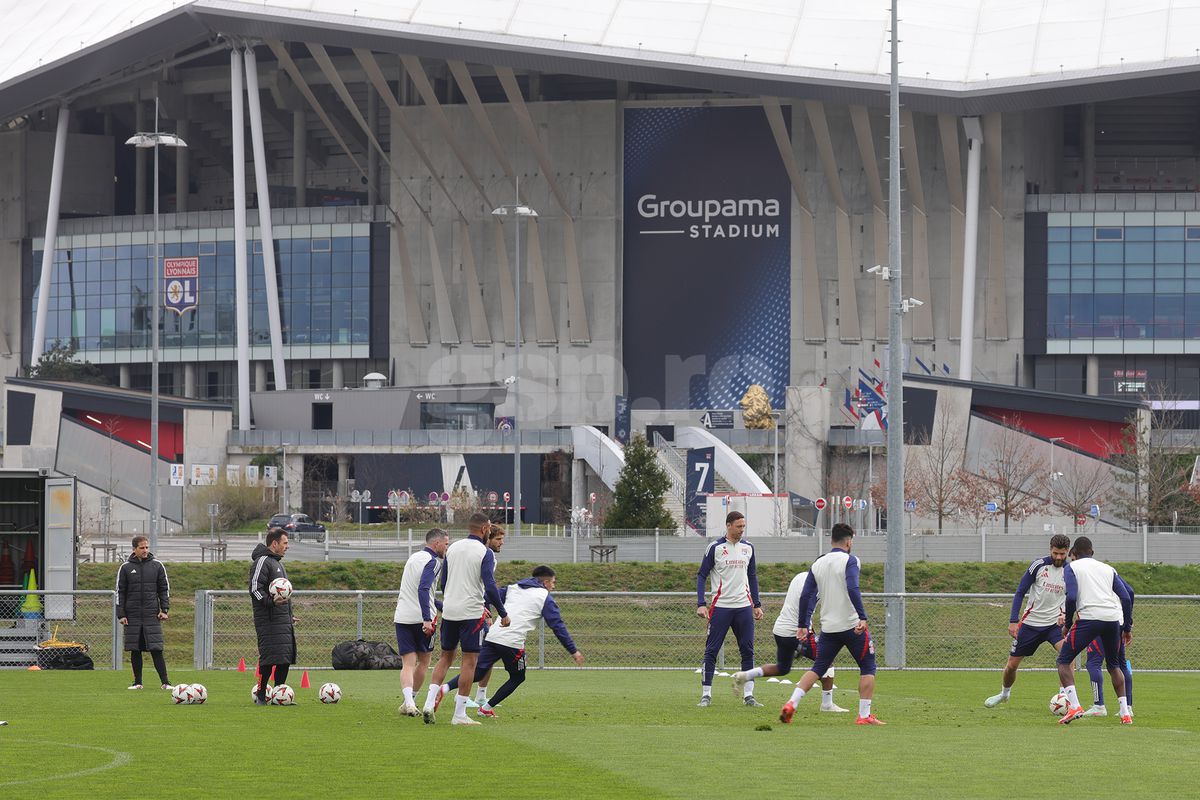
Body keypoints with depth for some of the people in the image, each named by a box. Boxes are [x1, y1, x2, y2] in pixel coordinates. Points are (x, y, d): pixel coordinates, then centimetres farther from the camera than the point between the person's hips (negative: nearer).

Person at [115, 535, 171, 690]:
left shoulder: (157, 566, 6)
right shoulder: (126, 568, 4)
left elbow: (164, 589, 10)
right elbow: (120, 592, 6)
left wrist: (164, 610, 0)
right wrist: (121, 615, -1)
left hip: (152, 615, -1)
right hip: (133, 616, 1)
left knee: (156, 649, -9)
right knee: (135, 650, 2)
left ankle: (165, 682, -8)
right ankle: (137, 682, 11)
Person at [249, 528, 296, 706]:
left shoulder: (277, 562, 24)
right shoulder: (262, 561, -7)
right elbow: (255, 589, -16)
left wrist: (290, 616, 28)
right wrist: (271, 601, -30)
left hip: (284, 620, 10)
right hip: (269, 621, -10)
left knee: (286, 658, 6)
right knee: (270, 658, -12)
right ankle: (261, 696, -9)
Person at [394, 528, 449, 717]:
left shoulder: (413, 558, 18)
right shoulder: (432, 561, -8)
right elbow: (423, 590, -22)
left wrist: (442, 606, 35)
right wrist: (427, 620, -28)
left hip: (402, 617, 6)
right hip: (421, 618, -6)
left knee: (408, 664, -1)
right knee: (423, 662, 14)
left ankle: (408, 703, -21)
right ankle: (410, 702, 15)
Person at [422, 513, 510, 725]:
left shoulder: (452, 548, 10)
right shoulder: (485, 553, -9)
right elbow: (490, 587, -15)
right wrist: (503, 614, -7)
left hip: (449, 611, 6)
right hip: (471, 612, -6)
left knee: (446, 657, 15)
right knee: (469, 660, 1)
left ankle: (430, 702, 0)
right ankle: (459, 714, -1)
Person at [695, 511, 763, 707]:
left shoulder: (748, 548, 10)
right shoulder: (715, 547, -4)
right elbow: (701, 576, -2)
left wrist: (757, 605, 15)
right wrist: (701, 604, -12)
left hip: (744, 606, 4)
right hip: (721, 607, -4)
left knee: (748, 651, 2)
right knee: (711, 650, -3)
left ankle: (748, 695, 6)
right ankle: (706, 695, 2)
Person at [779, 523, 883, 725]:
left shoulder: (817, 564, 9)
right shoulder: (849, 561, -8)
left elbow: (805, 596, 8)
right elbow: (852, 589, -22)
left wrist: (802, 625, 14)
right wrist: (862, 617, -26)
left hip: (828, 628, 5)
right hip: (852, 625, -5)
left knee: (818, 668, 13)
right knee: (868, 667, 8)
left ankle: (791, 703, -4)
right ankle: (864, 716, 2)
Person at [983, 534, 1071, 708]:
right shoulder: (1039, 565, -8)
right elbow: (1020, 592, -3)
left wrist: (1066, 615, -16)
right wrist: (1013, 620, -9)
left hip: (1054, 622, 0)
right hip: (1031, 621, 0)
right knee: (1012, 665, 7)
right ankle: (1004, 693, 36)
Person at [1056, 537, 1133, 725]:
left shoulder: (1071, 567, 12)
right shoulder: (1108, 569, 24)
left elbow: (1071, 596, -4)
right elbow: (1126, 597, 15)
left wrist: (1067, 624, 6)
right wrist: (1127, 628, 21)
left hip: (1089, 617, -4)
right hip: (1114, 618, 4)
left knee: (1064, 661, 7)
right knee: (1113, 665, 24)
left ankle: (1074, 706, -11)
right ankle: (1125, 713, 17)